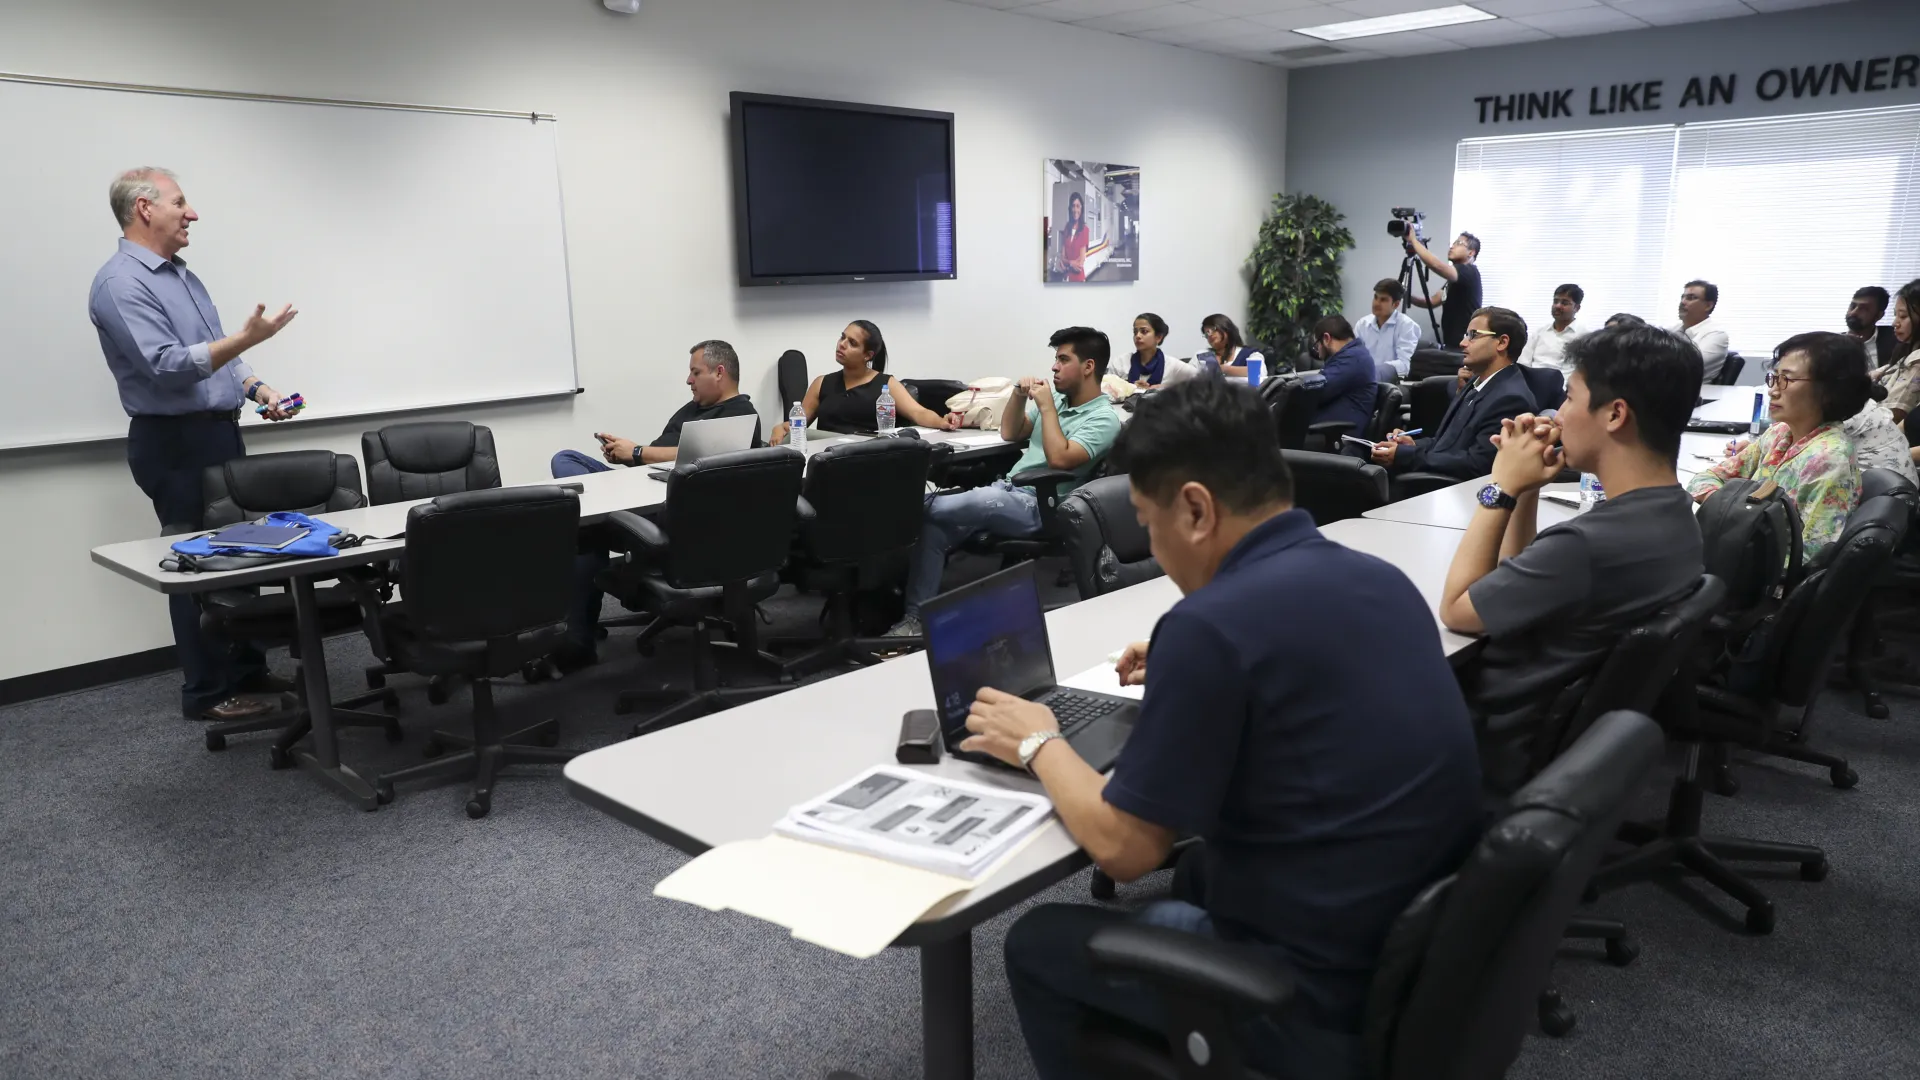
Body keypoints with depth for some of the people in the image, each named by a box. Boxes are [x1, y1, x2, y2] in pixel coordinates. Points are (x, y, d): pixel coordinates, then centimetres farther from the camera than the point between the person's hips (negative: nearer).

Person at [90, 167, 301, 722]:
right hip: (175, 443, -9)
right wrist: (246, 338, -31)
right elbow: (166, 365, -25)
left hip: (219, 432, 9)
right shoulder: (120, 284, -14)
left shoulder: (181, 274, 15)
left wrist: (256, 386, 6)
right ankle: (207, 692, 8)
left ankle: (247, 669, 24)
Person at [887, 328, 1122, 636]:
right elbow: (1010, 433, 22)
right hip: (1007, 488, 7)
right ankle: (916, 617, -16)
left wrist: (1046, 407, -13)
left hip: (1039, 506, -7)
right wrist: (1019, 396, 5)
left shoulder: (1104, 418, -6)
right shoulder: (1057, 397, 18)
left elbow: (1060, 459, -20)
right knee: (934, 526, -16)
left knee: (982, 500, -36)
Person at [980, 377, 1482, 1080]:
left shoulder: (1211, 624, -24)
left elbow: (1122, 848, -16)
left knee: (1037, 945, 12)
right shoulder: (1378, 576, 1)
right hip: (1430, 944, 8)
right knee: (1196, 871, 32)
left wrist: (1039, 745, 0)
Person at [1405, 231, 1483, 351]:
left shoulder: (1469, 272, -13)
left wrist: (1413, 240, -22)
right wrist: (1407, 297, -3)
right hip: (1451, 343, 9)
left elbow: (1437, 265, -30)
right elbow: (1433, 302, 15)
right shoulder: (1452, 280, 17)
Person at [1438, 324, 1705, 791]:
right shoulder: (1674, 514, -2)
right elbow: (1518, 585, 8)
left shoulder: (1588, 544, -33)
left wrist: (1503, 487, -14)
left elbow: (1454, 609, -17)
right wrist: (1527, 489, -3)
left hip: (1504, 739, -8)